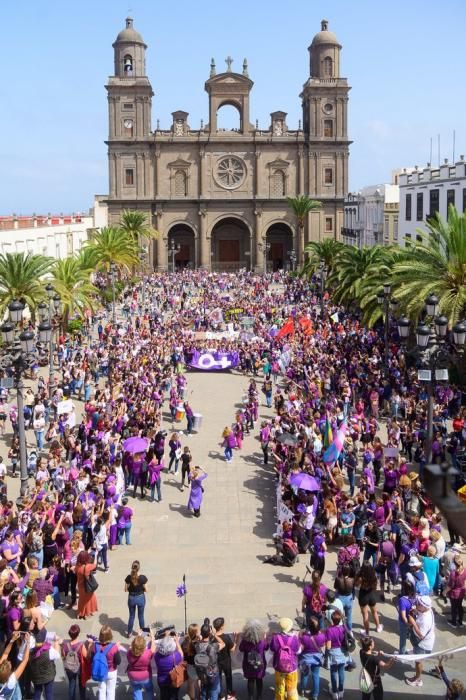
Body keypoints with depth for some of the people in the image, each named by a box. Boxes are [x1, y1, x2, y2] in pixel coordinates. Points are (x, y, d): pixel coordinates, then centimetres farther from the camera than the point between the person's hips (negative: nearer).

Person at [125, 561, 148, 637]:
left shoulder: (129, 577, -17)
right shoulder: (143, 577, -20)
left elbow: (126, 590, -8)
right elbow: (145, 590, -12)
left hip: (131, 598, 1)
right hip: (141, 598, -1)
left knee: (131, 616, 20)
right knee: (141, 616, 19)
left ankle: (129, 632, 31)